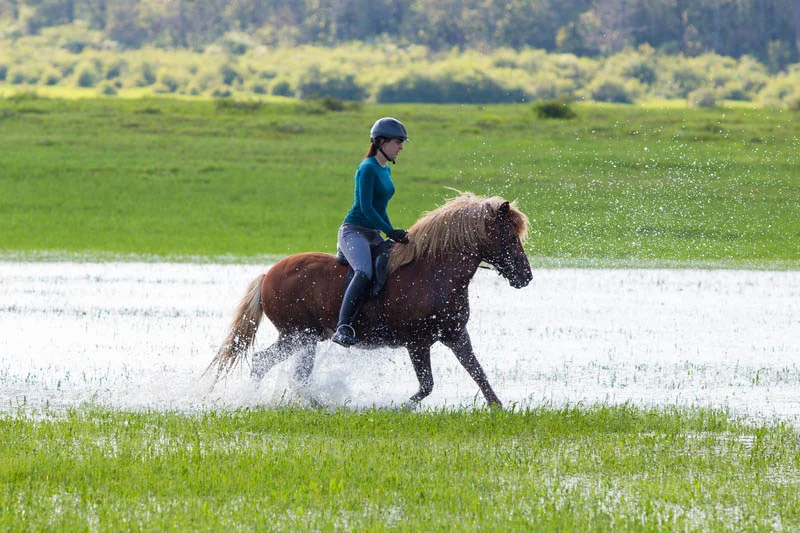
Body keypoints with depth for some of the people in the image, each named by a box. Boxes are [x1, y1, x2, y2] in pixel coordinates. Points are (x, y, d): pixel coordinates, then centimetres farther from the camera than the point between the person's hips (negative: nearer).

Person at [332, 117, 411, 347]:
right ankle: (343, 328, -44)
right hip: (354, 231, -10)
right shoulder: (368, 169, -10)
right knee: (365, 272, -32)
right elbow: (366, 209, -17)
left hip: (373, 235, 10)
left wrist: (396, 234, 16)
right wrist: (391, 232, -19)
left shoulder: (385, 170, 18)